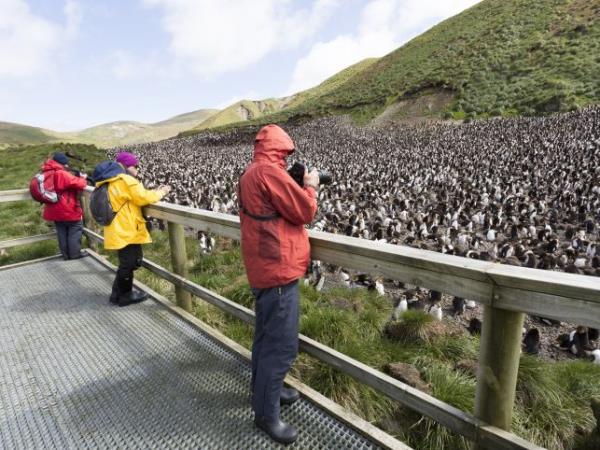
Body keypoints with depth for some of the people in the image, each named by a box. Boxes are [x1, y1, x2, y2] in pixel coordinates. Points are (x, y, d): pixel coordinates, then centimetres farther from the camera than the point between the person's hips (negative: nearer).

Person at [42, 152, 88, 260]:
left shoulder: (46, 174, 10)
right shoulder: (62, 174, -18)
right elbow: (78, 184, -24)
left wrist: (75, 176, 7)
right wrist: (83, 178, -2)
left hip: (54, 211, 8)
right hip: (68, 210, -8)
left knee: (62, 232, 14)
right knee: (75, 230, 4)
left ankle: (66, 255, 19)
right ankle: (75, 254, 5)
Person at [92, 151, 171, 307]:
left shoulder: (110, 182, 16)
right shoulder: (126, 180, -17)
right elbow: (143, 198, -18)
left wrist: (154, 192, 11)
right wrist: (161, 192, -4)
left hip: (120, 230, 10)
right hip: (127, 231, -10)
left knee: (127, 262, 22)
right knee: (129, 263, 4)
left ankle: (118, 293, 32)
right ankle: (124, 295, 17)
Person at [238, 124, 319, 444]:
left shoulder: (250, 173, 12)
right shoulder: (269, 172, -19)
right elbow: (305, 212, -17)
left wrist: (296, 185, 12)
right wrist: (310, 185, 0)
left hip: (264, 268, 11)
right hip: (279, 269, -11)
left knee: (267, 337, 23)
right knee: (281, 346, 1)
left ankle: (265, 389, 41)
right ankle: (266, 413, 17)